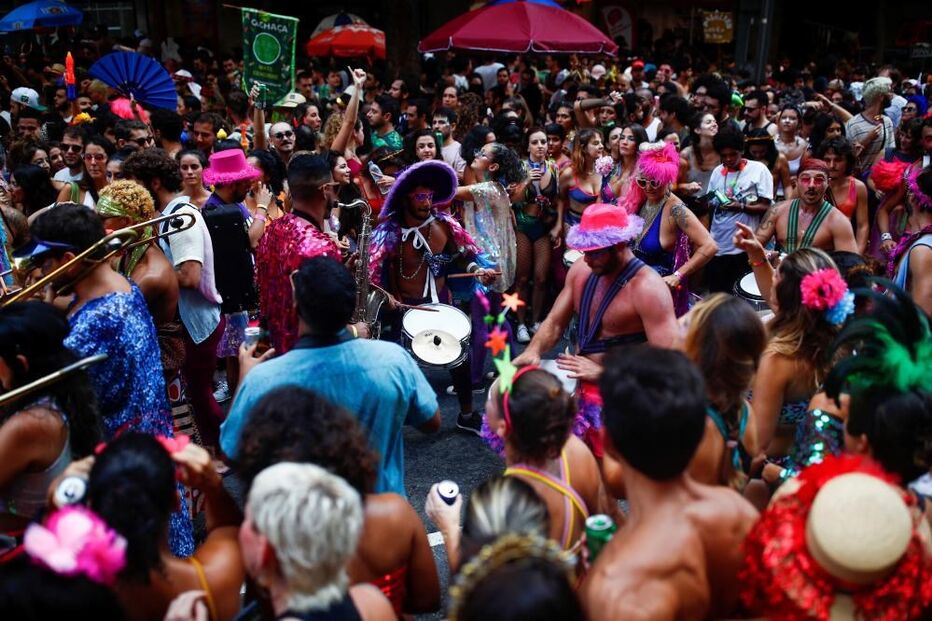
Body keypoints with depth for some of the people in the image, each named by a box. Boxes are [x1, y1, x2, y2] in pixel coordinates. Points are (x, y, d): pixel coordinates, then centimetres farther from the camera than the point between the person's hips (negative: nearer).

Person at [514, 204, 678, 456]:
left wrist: (603, 373, -25)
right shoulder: (582, 270, 2)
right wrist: (533, 350, -12)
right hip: (576, 382, 7)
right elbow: (555, 322, 9)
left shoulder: (648, 289, -20)